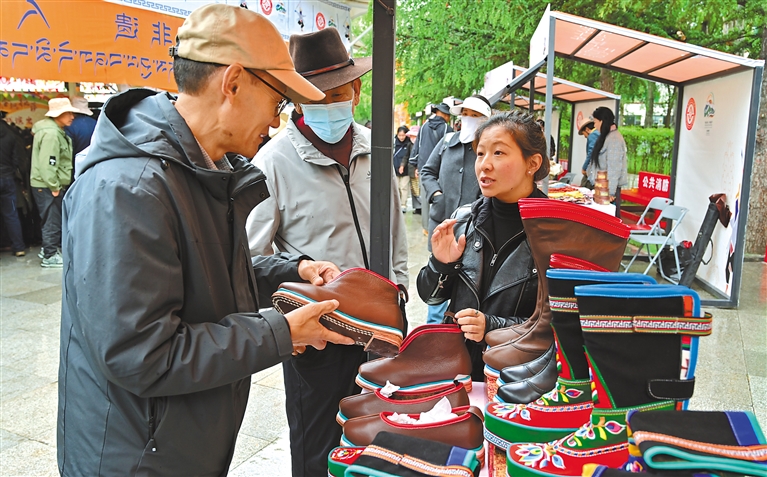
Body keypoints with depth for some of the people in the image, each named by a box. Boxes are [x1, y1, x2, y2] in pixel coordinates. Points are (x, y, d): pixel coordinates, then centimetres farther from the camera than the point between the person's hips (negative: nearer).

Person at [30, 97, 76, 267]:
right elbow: (47, 164, -25)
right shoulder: (50, 133, -19)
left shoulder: (56, 131, 14)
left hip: (53, 185, 10)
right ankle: (50, 256, 6)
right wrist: (54, 187, -21)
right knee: (52, 221, -2)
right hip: (47, 186, -10)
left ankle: (48, 248, 31)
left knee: (53, 220, 19)